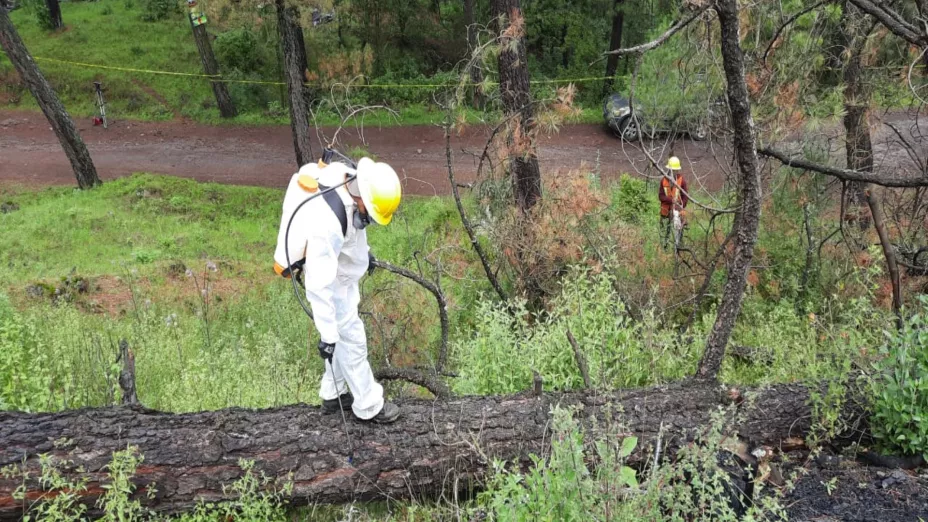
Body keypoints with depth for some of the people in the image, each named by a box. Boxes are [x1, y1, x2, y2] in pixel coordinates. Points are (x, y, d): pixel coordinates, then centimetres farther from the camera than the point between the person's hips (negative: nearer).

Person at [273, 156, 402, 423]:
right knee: (351, 338, 4)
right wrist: (327, 335, -31)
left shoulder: (344, 176, -16)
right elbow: (319, 285, -36)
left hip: (340, 269, 9)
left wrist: (363, 251, 22)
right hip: (330, 281, -9)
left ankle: (333, 395, 38)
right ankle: (368, 405, 21)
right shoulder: (326, 224, -41)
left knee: (343, 334, 21)